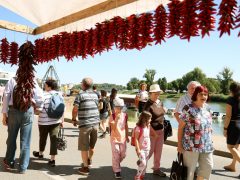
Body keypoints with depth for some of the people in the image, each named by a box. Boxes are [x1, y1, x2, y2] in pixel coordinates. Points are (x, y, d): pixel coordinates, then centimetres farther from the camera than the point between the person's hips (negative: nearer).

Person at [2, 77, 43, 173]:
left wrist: (4, 113, 2)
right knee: (25, 140, 6)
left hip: (13, 110, 1)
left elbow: (6, 96, -2)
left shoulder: (12, 80, 2)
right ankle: (23, 167, 13)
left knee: (11, 137, 17)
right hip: (28, 111, -1)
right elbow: (39, 99, -2)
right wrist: (35, 106, 18)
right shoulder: (33, 81, 1)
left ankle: (9, 162, 32)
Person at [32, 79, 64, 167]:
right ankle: (52, 159, 3)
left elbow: (40, 109, -16)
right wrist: (62, 119, 13)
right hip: (56, 121, 3)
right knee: (54, 139, 3)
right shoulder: (59, 95, 2)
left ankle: (40, 153, 40)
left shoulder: (44, 95, -11)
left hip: (44, 121, -3)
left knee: (43, 138, 17)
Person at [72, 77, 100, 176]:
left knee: (84, 147, 7)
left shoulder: (80, 95, -7)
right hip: (95, 123, 6)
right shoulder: (95, 95, 10)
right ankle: (89, 161, 41)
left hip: (85, 124, -6)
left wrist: (74, 119, 5)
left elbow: (75, 109, -11)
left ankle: (85, 167, 15)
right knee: (92, 145, 21)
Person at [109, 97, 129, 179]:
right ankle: (117, 171, 15)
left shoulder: (125, 115, -1)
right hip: (115, 138, -4)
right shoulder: (112, 117, -13)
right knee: (116, 155, 0)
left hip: (123, 138, 4)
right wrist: (116, 119, -31)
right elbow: (113, 129, -21)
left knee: (123, 155, 12)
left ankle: (115, 165, 40)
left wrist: (127, 136, 14)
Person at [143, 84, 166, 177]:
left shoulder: (160, 102, 6)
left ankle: (156, 169, 28)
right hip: (152, 131, -7)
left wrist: (162, 128, 16)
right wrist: (152, 132, -22)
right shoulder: (148, 105, -17)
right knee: (150, 151, 4)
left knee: (158, 151, 14)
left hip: (161, 130, 7)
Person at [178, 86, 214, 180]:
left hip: (206, 145, 6)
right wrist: (179, 145, -10)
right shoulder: (188, 109, -14)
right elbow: (180, 127, -11)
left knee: (208, 166, 15)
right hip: (191, 146, -6)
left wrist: (209, 141, 14)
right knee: (189, 168, 6)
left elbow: (208, 125, 15)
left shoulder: (207, 108, 5)